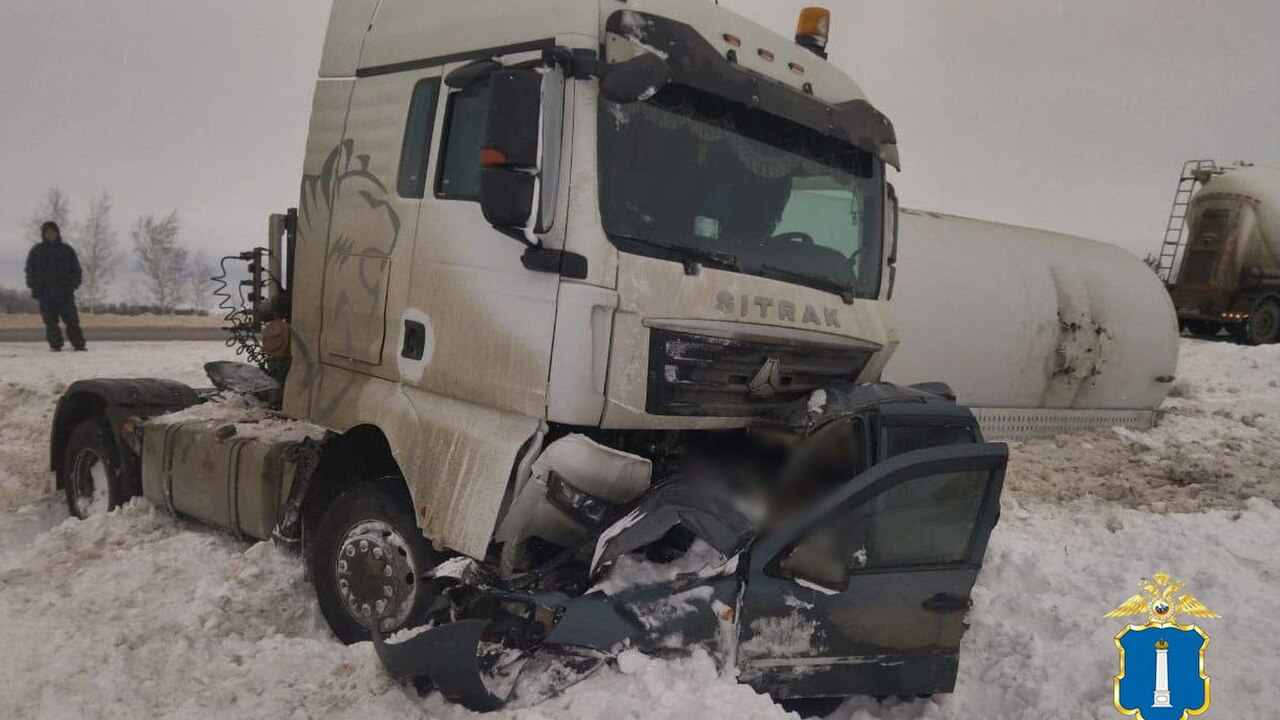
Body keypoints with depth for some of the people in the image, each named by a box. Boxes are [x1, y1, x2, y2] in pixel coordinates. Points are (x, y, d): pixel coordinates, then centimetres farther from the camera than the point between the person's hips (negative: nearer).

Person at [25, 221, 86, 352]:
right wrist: (34, 287, 1)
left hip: (65, 292, 0)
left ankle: (78, 344, -4)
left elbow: (76, 269, 12)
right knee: (50, 321, -1)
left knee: (72, 319, -5)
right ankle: (55, 344, 3)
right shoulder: (36, 251, 10)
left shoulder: (67, 250, 10)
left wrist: (74, 284, 1)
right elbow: (30, 270, 11)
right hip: (45, 293, 0)